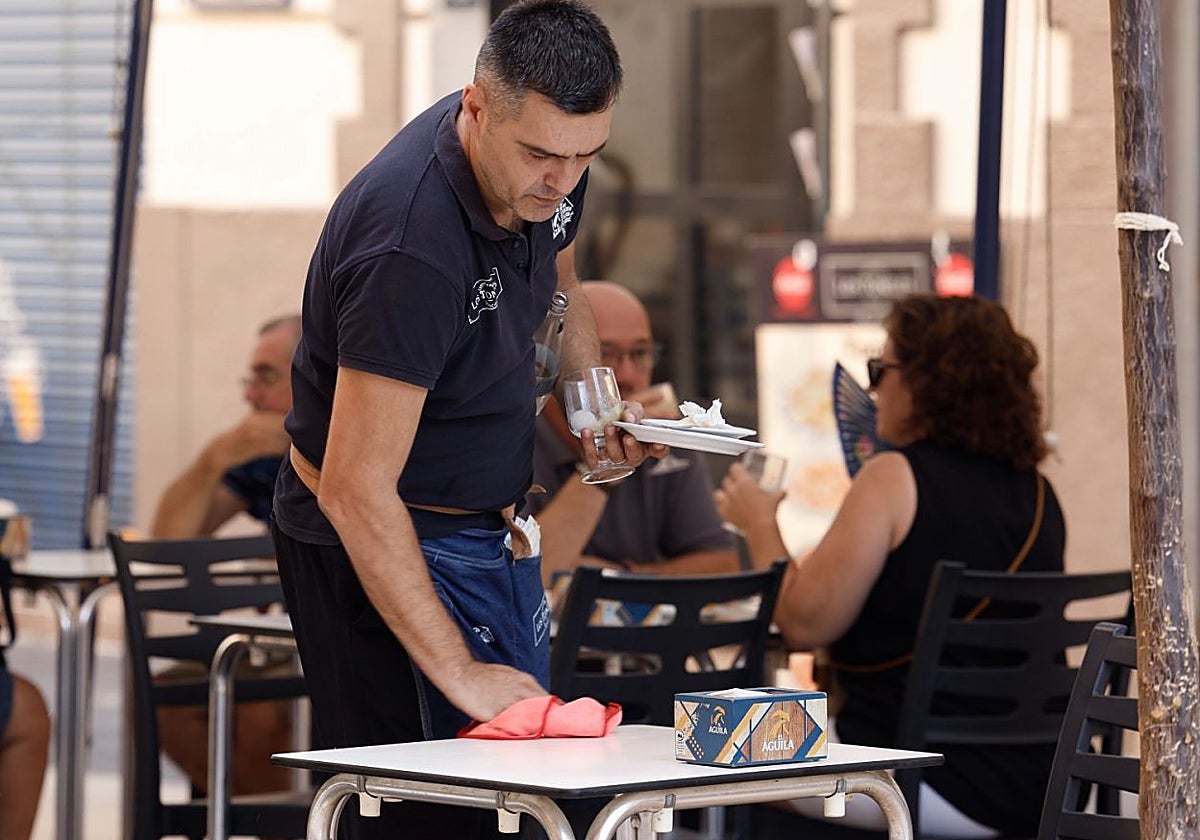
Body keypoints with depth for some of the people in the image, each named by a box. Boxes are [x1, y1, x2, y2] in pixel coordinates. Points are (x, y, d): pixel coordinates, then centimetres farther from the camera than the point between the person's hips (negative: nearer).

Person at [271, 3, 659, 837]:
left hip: (495, 532, 9)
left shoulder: (549, 172, -6)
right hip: (381, 546, -8)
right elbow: (356, 492, -32)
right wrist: (458, 672, -31)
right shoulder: (411, 247, -33)